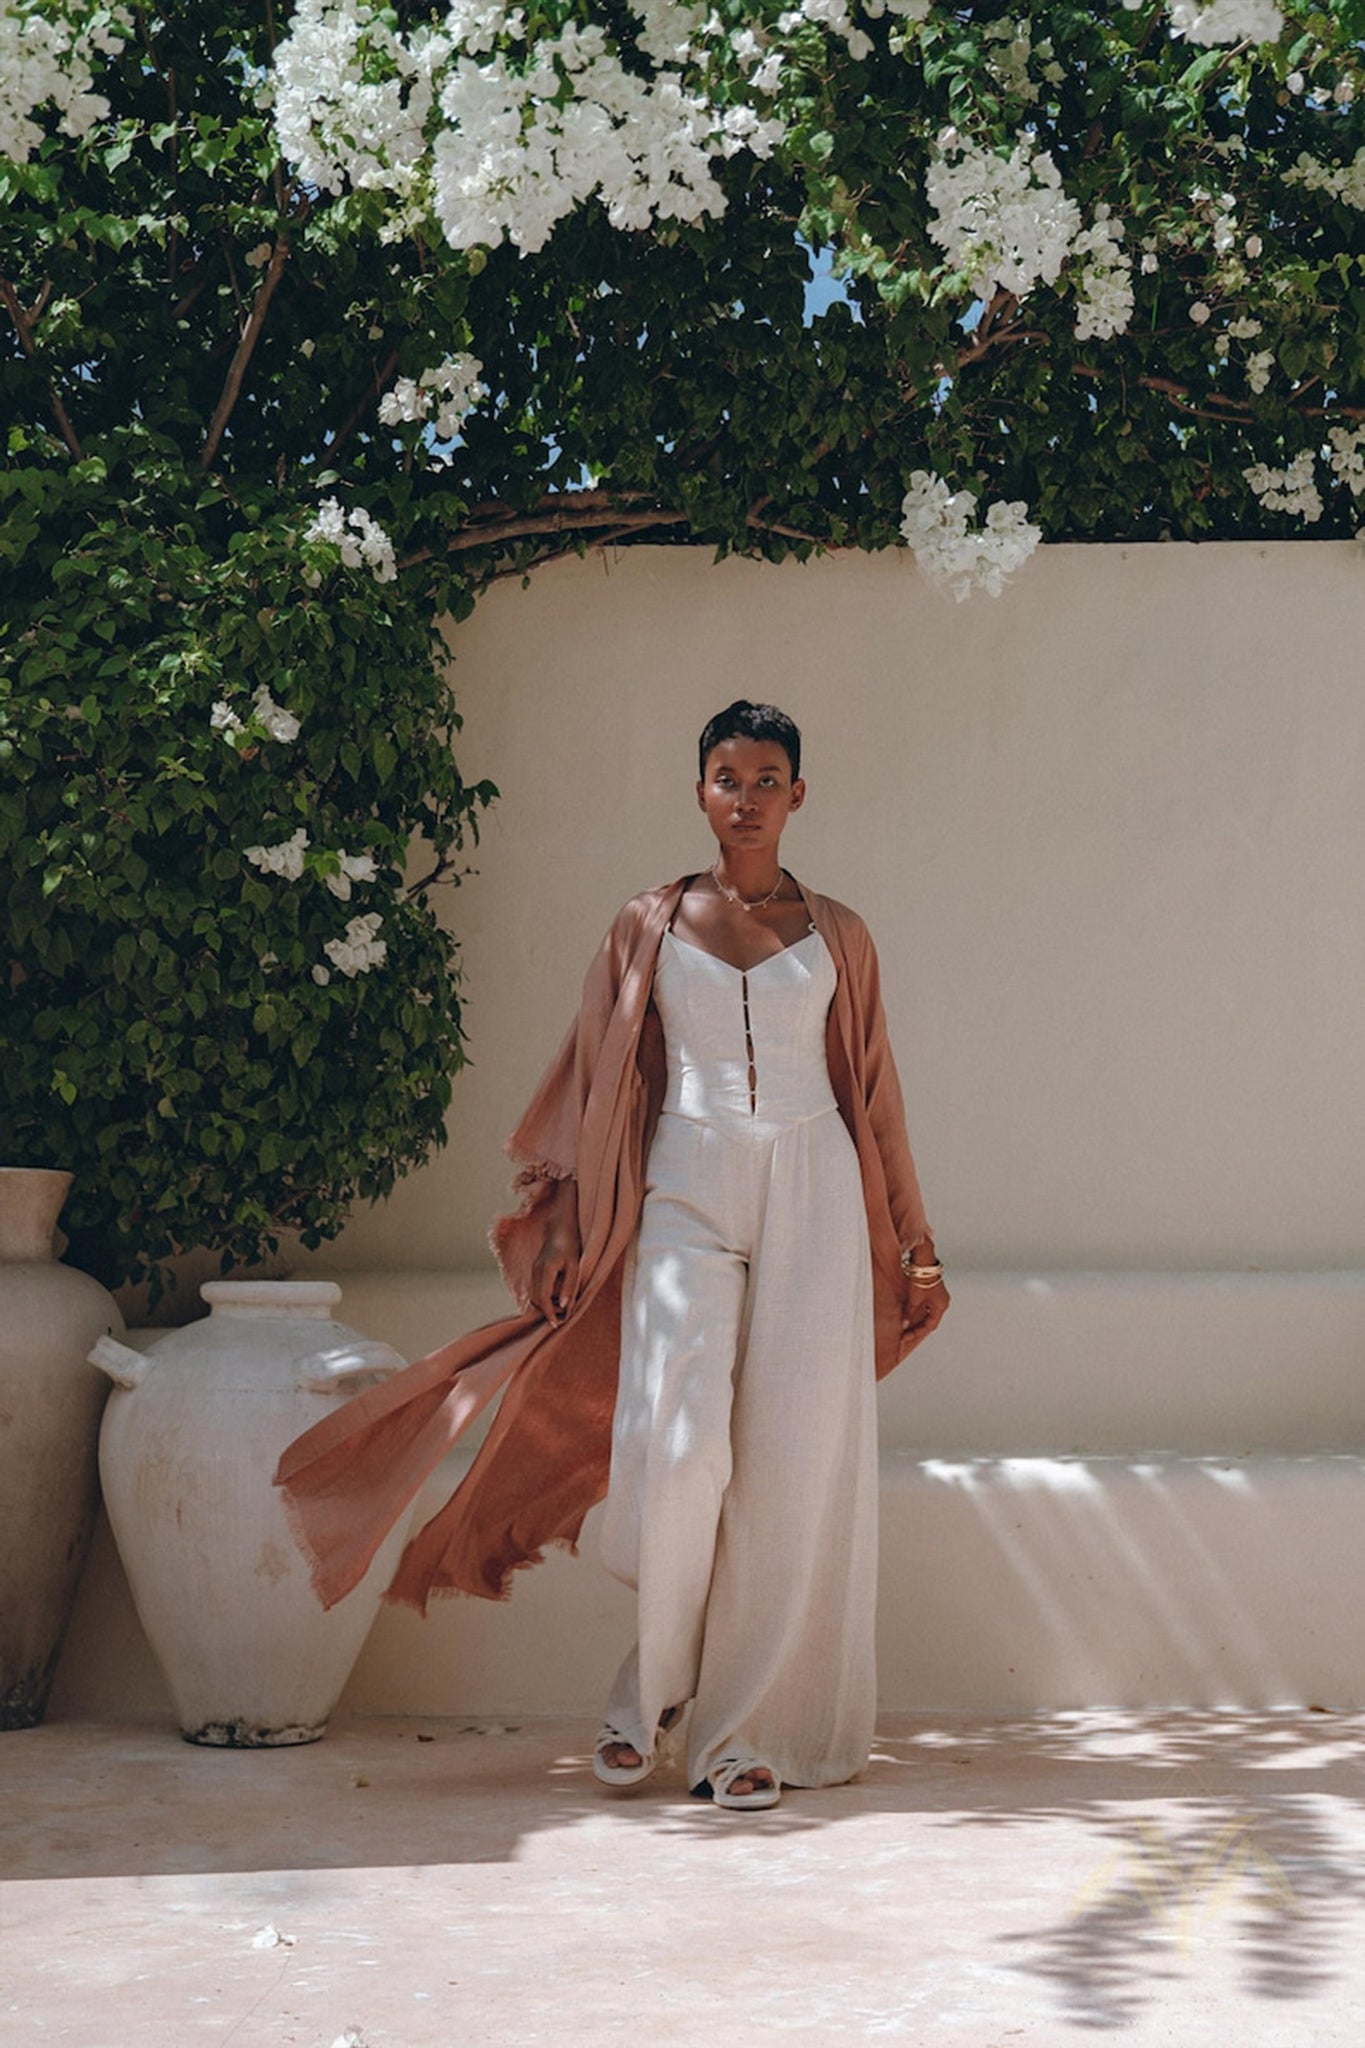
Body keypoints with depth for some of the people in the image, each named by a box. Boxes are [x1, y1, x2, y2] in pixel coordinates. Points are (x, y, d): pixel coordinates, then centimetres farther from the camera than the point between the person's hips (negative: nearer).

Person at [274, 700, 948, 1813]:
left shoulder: (837, 933, 11)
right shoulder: (649, 925, 10)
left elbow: (872, 1091, 15)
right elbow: (602, 1083, 10)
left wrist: (909, 1240, 16)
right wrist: (564, 1220, 4)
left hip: (812, 1191, 1)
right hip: (686, 1189, -1)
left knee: (793, 1462, -4)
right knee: (677, 1446, -14)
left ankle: (746, 1728, 7)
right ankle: (654, 1688, 10)